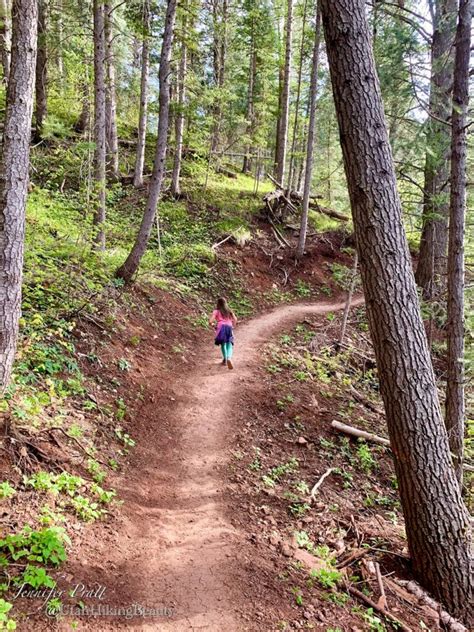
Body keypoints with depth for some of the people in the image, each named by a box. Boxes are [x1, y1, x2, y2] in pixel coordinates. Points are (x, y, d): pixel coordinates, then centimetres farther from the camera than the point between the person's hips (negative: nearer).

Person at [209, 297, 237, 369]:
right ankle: (229, 358, -30)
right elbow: (235, 319, 7)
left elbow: (210, 321, -1)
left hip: (221, 327, -1)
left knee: (223, 343, 17)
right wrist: (232, 326, 23)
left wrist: (212, 324, 20)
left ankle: (225, 359, 16)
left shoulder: (216, 311, 9)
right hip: (229, 327, 1)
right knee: (229, 344, -4)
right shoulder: (229, 310, 19)